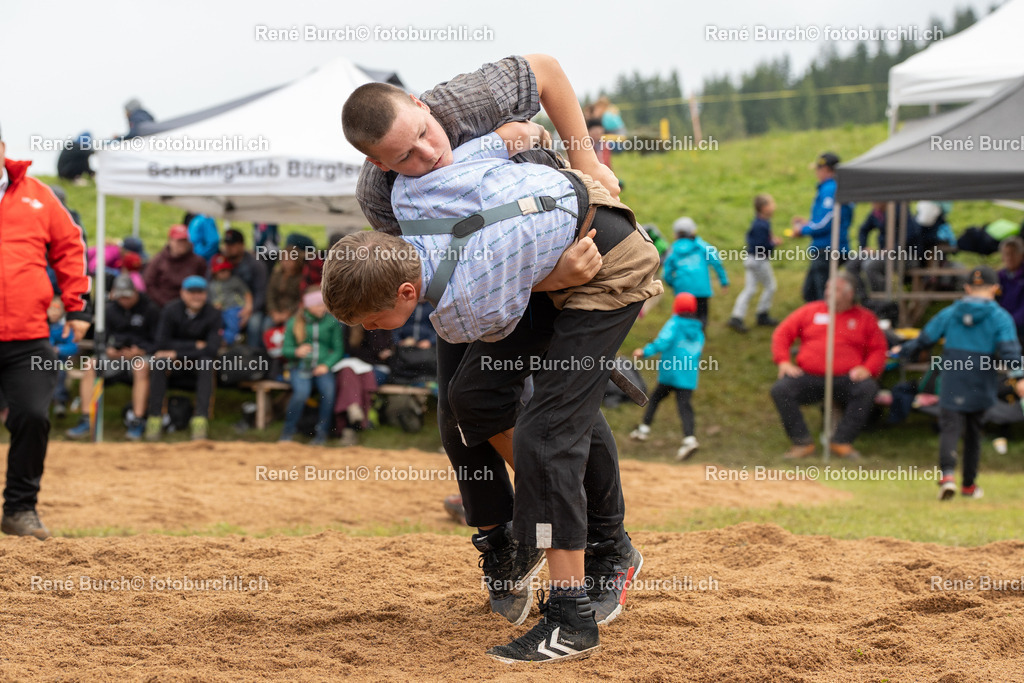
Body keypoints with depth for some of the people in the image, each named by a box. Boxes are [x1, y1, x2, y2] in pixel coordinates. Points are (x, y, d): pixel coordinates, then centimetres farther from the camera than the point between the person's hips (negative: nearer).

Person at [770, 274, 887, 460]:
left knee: (868, 388, -32)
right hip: (809, 378, 1)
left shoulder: (865, 318, 14)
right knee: (780, 389, -26)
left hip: (845, 379, -1)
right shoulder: (811, 311, 17)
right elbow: (782, 333, 14)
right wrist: (783, 361, -2)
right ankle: (802, 443, -19)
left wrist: (868, 369, -11)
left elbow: (879, 349, 9)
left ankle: (842, 441, -24)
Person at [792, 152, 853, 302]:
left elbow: (825, 225, -20)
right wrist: (807, 223, 21)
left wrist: (803, 230, -5)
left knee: (825, 296, -8)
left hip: (828, 249, -10)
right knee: (809, 292, 16)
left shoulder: (829, 190, -15)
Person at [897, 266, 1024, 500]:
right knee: (973, 431, 14)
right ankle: (969, 484, 23)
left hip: (952, 383, 0)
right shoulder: (1000, 317, -2)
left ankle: (948, 474, -31)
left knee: (950, 427, -6)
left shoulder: (949, 313, 5)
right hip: (980, 385, 0)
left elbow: (925, 338, 11)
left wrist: (903, 351, 27)